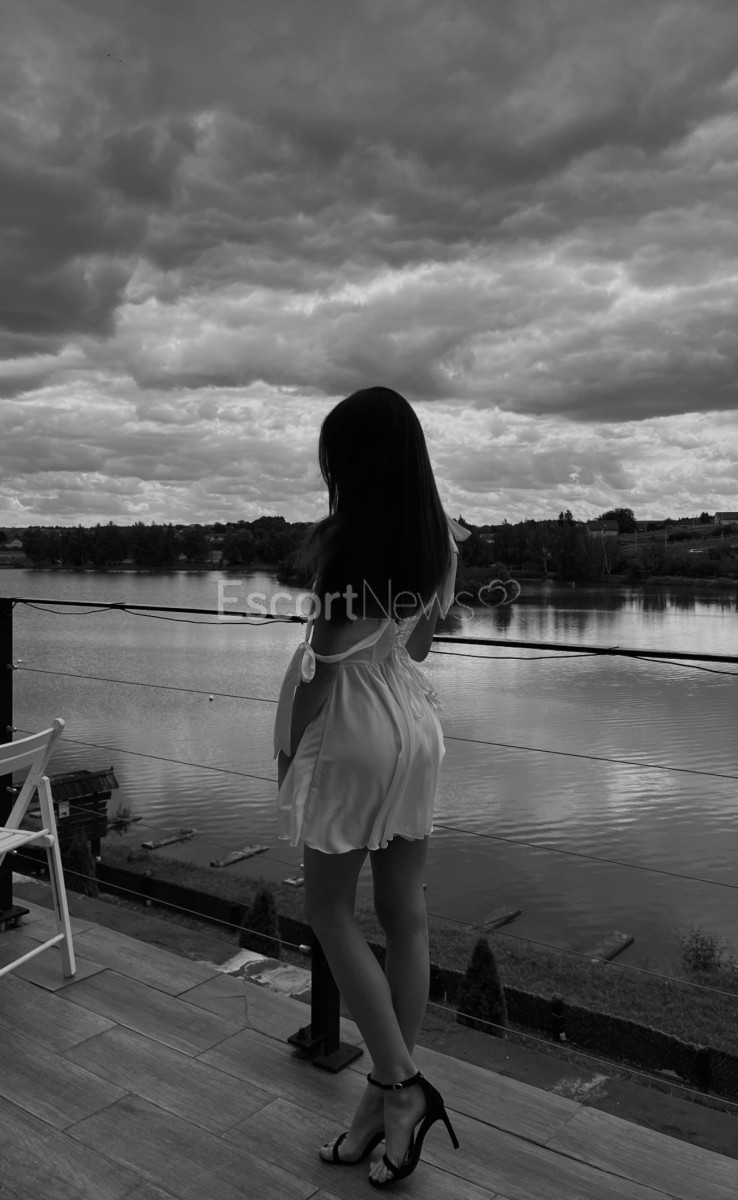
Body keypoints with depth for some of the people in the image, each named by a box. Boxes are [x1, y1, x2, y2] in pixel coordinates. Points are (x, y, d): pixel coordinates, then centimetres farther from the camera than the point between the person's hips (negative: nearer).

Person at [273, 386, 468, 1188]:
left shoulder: (345, 543, -19)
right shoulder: (440, 540, 2)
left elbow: (322, 661, -14)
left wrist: (290, 750, -3)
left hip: (353, 731, -7)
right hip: (418, 726, 7)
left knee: (329, 908, 11)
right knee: (404, 913, 12)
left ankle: (401, 1086, 12)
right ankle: (389, 1093, 27)